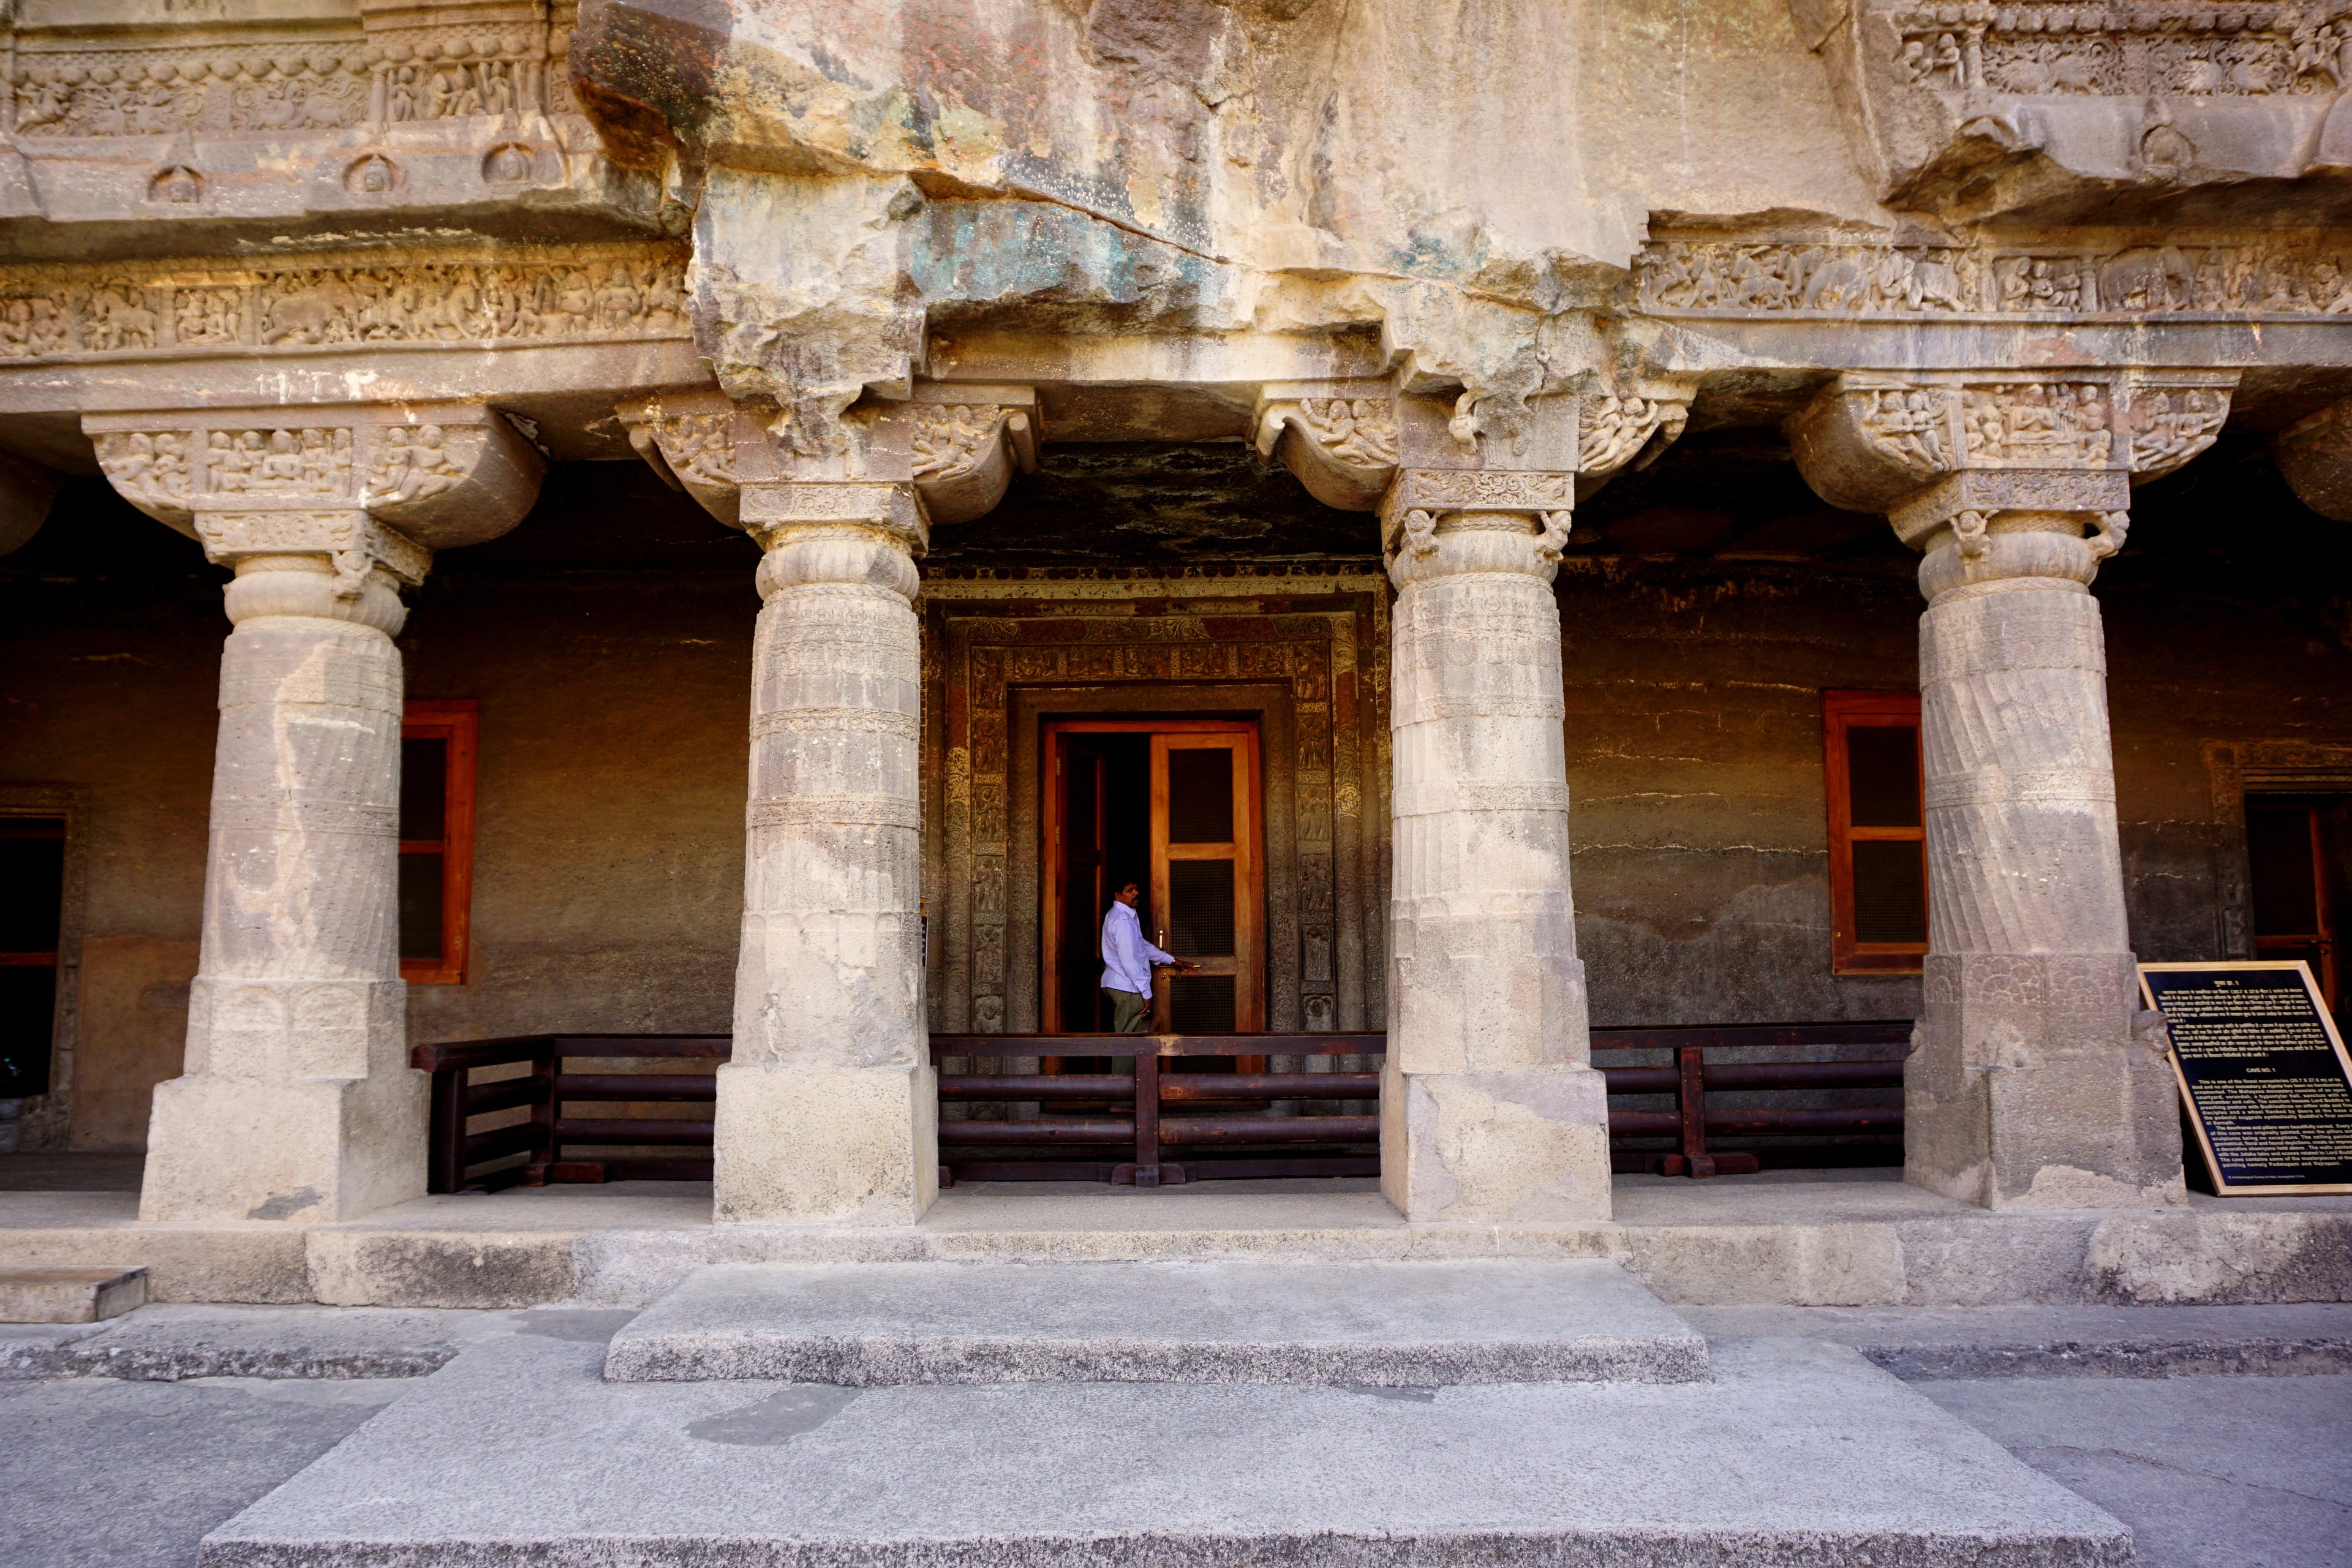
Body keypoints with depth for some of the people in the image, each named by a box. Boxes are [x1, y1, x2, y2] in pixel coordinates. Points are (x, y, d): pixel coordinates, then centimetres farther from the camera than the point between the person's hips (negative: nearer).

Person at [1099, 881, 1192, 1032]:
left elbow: (1141, 945, 21)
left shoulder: (1118, 915, 14)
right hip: (1126, 989, -10)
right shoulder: (1122, 920, -19)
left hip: (1116, 984, 10)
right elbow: (1129, 960, -22)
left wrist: (1172, 960, 21)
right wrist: (1146, 993, -17)